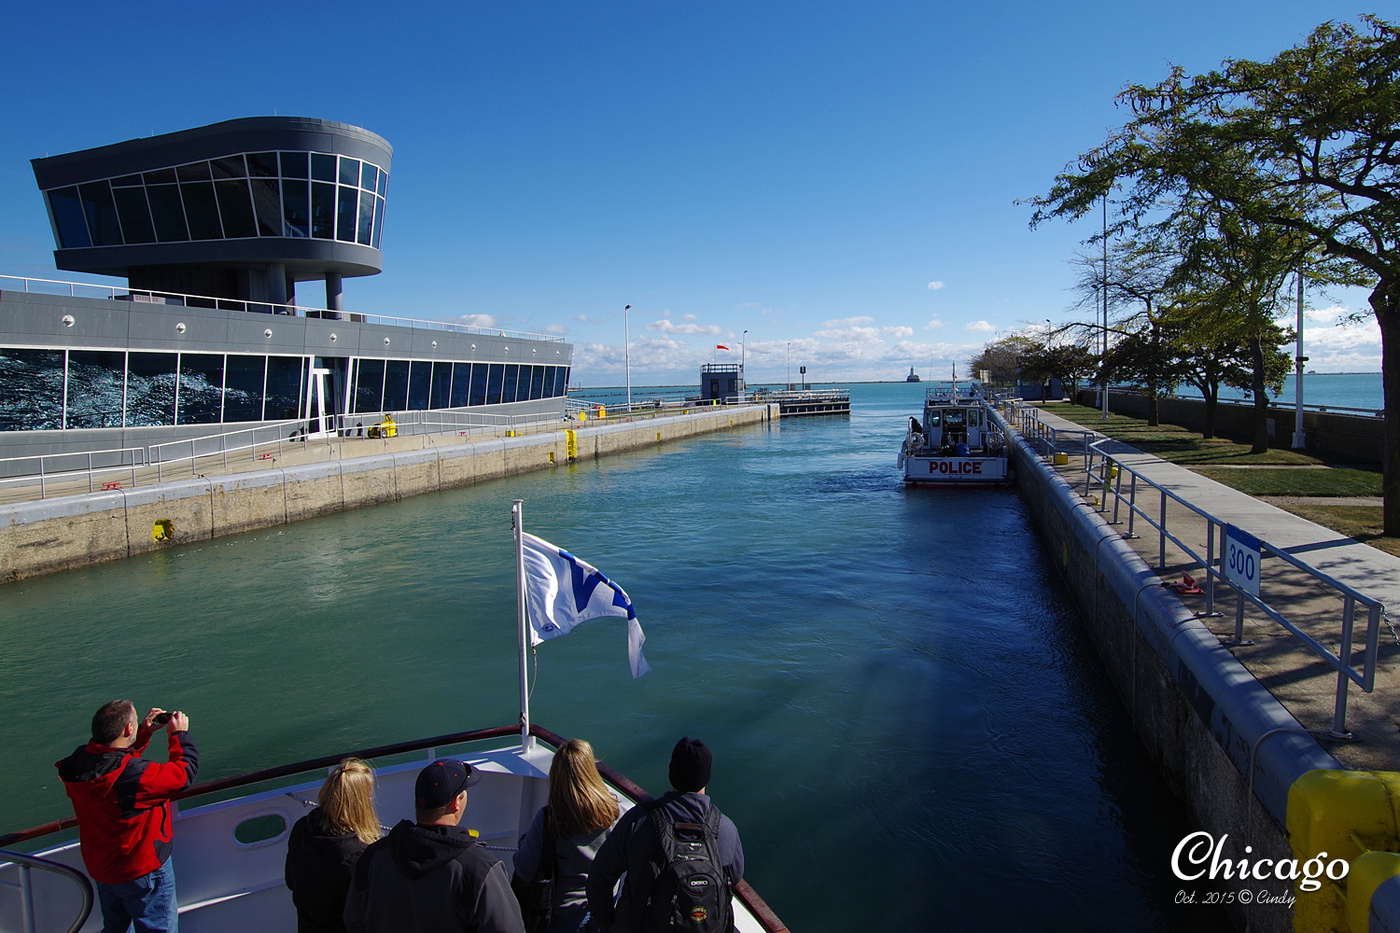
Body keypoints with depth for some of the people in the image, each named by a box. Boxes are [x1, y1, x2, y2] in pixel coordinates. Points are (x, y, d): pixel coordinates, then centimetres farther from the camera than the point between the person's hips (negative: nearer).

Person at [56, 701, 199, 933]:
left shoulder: (79, 761, -13)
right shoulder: (135, 774, -36)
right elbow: (185, 770, -23)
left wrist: (145, 733, 6)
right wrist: (180, 734, -9)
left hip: (101, 868, 8)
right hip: (142, 870, -8)